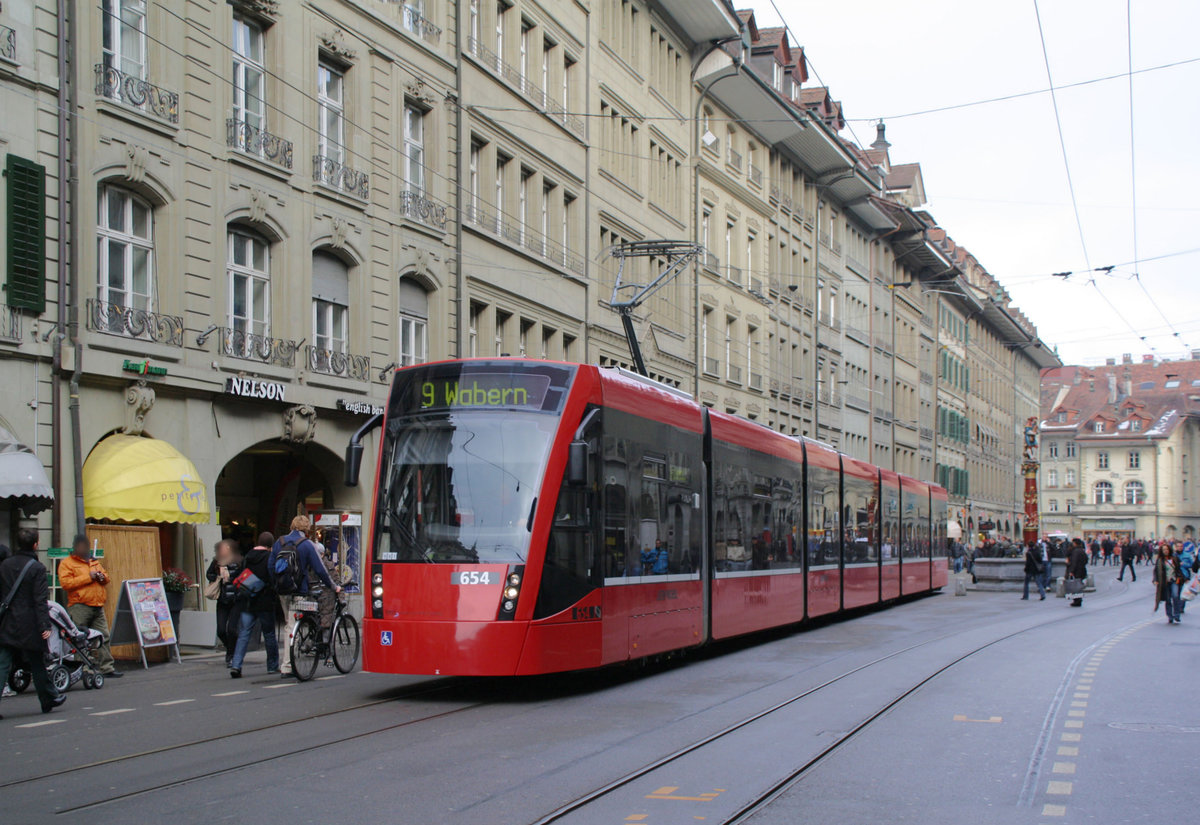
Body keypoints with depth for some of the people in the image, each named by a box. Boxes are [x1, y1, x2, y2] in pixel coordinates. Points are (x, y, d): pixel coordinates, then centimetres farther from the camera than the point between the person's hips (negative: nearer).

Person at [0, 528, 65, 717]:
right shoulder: (37, 568, -10)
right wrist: (45, 626, -16)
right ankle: (49, 698, 26)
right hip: (28, 626, -4)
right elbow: (40, 600, -15)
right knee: (36, 663, 11)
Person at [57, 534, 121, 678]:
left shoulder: (94, 562, 22)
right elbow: (65, 583, -13)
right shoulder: (66, 563, 0)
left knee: (103, 637, 5)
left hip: (98, 607, 7)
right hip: (80, 607, -7)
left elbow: (106, 576, 29)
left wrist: (102, 577, 4)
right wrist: (88, 577, -14)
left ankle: (106, 667, 10)